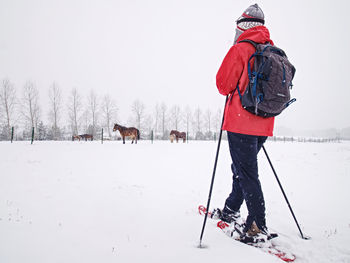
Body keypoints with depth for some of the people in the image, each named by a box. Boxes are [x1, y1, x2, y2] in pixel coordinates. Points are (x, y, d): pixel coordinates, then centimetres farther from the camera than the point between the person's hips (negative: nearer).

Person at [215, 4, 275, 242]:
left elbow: (224, 84, -9)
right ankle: (231, 211, 31)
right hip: (264, 124, 8)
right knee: (242, 167, 18)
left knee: (247, 173, -2)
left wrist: (230, 91, 11)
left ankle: (258, 226, 2)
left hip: (241, 121, -8)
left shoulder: (240, 49, -9)